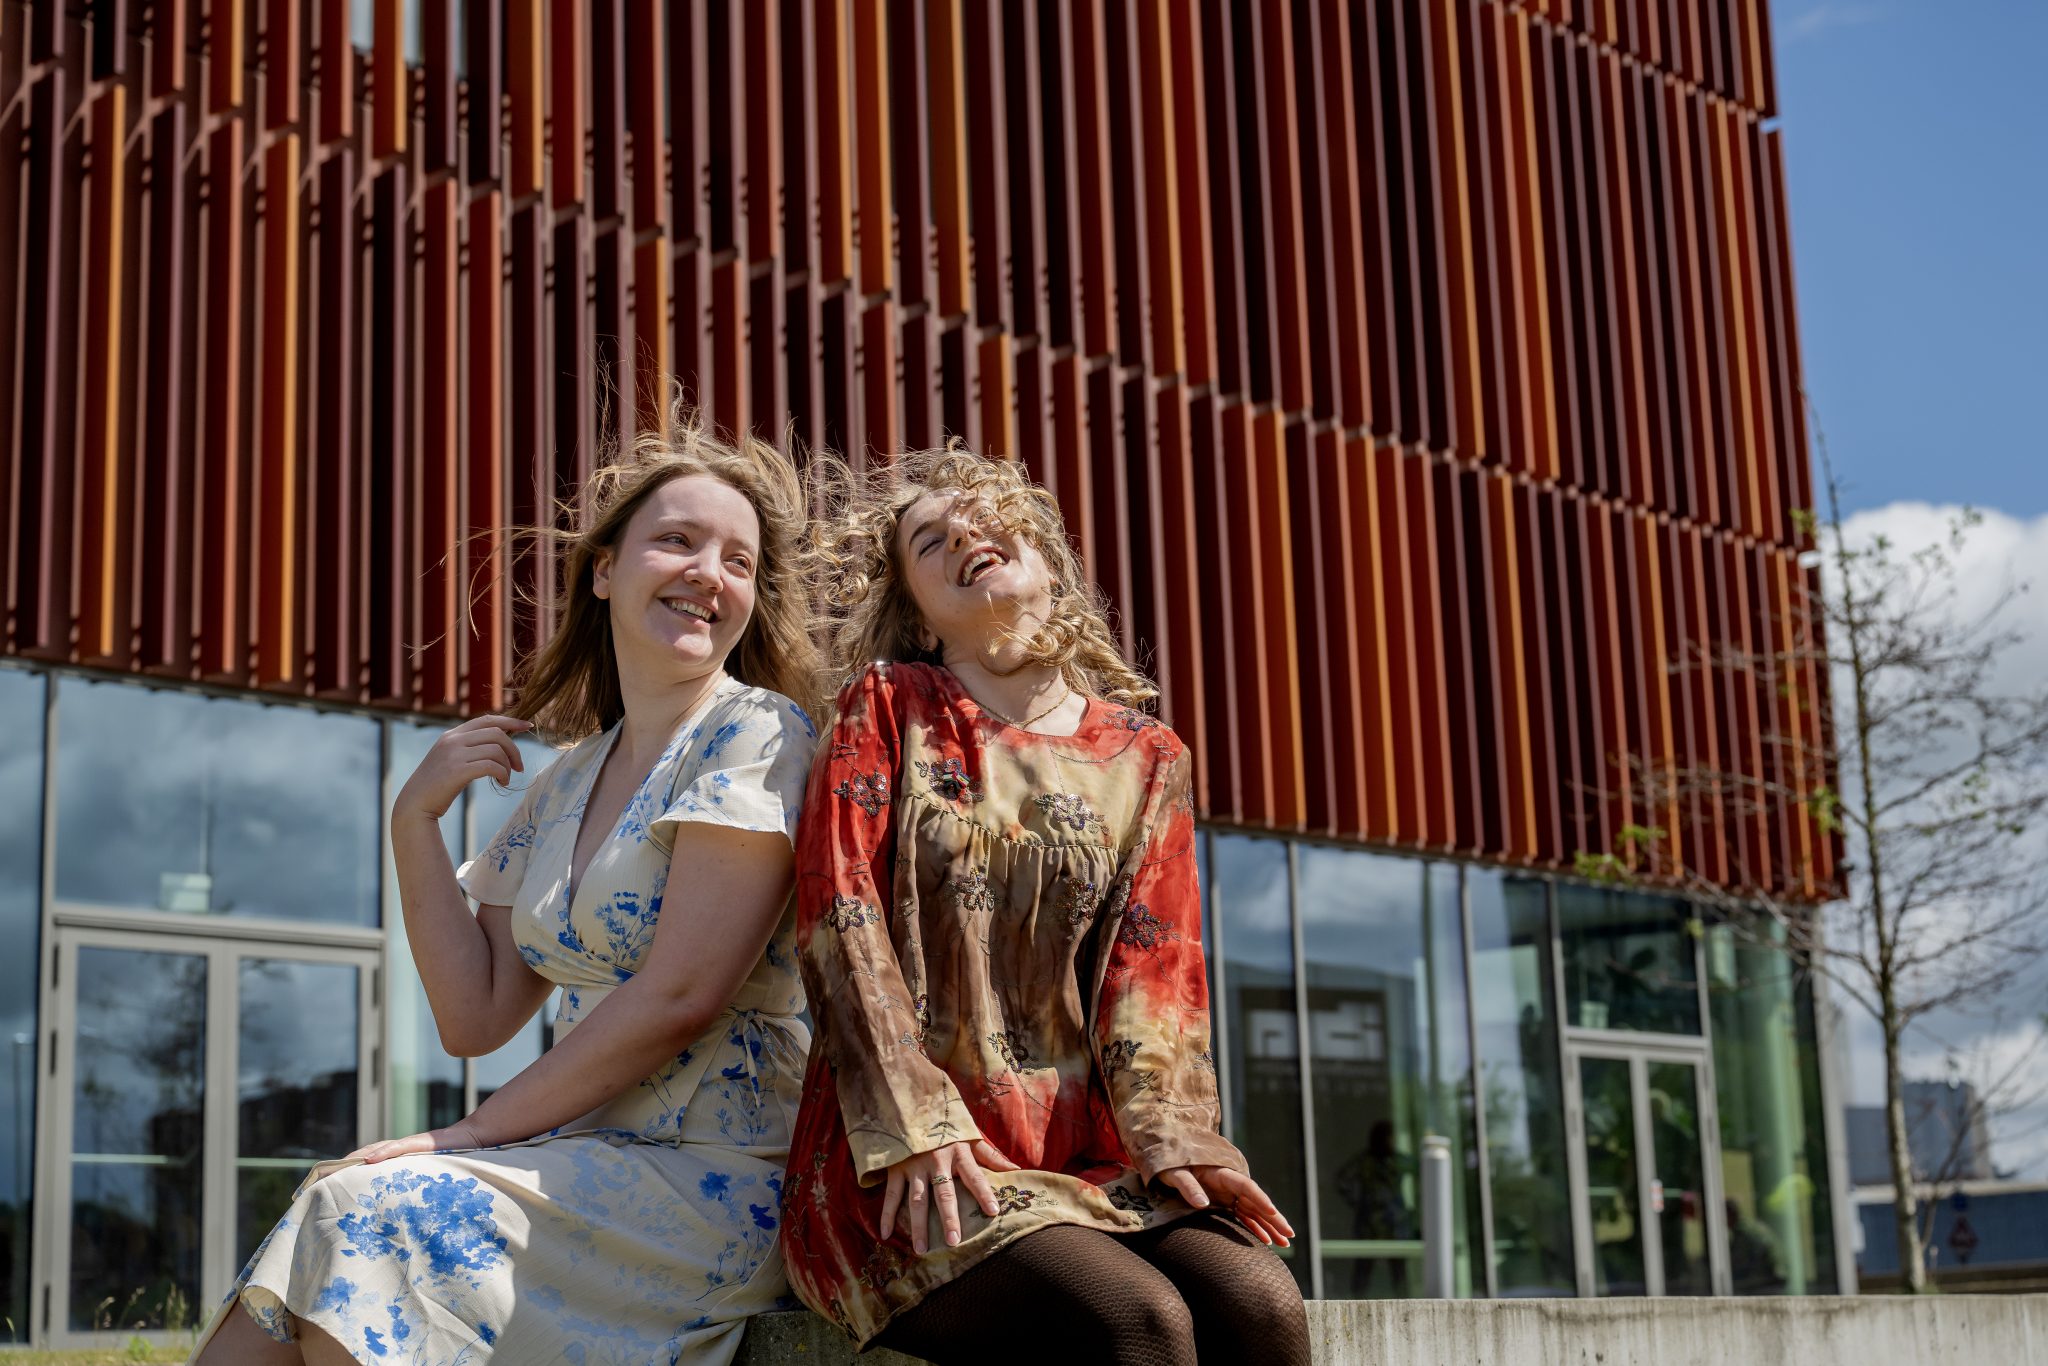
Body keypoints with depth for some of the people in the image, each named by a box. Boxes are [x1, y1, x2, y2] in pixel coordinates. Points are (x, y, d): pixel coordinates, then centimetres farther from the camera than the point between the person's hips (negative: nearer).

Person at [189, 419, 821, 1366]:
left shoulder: (756, 734, -7)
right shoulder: (561, 787, 14)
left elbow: (680, 998, -15)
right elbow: (476, 1019, 10)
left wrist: (480, 1130, -10)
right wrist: (415, 821, 2)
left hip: (719, 1183, -6)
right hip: (593, 1170, 6)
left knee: (370, 1208, -22)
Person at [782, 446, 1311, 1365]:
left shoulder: (1142, 759, 14)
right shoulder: (886, 712, 6)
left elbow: (1149, 967, 8)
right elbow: (842, 921, -4)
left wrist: (1172, 1130, -10)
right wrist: (915, 1122, -15)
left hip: (1081, 1149, 4)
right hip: (909, 1167, -3)